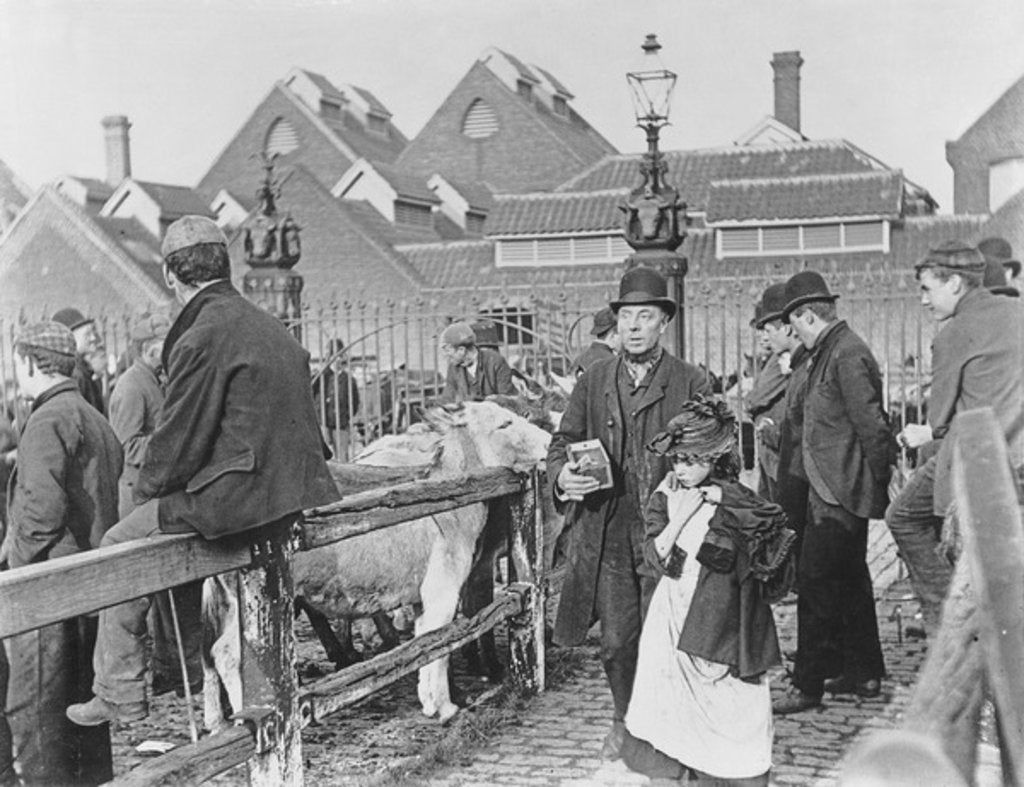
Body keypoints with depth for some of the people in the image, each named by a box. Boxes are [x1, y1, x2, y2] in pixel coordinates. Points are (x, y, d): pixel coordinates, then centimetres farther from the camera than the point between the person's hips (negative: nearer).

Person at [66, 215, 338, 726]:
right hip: (292, 489, 9)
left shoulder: (201, 337, -15)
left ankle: (121, 696, 10)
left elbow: (178, 437, -13)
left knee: (120, 547, 6)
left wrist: (148, 492, 6)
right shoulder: (269, 327, 13)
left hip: (239, 496, -9)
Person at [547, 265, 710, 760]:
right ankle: (625, 720, 32)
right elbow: (563, 441, 11)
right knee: (616, 642, 8)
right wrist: (562, 476, -11)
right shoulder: (593, 381, 8)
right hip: (607, 535, 2)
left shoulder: (692, 384, 1)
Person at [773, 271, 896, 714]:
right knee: (849, 582, 17)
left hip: (838, 494, -10)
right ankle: (864, 673, 28)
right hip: (832, 490, 10)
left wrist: (879, 485, -15)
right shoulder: (829, 353, 13)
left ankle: (808, 686, 2)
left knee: (816, 586, -6)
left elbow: (871, 426, -20)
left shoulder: (847, 356, -18)